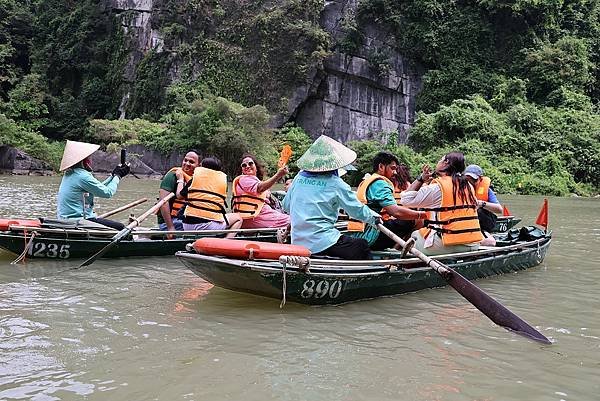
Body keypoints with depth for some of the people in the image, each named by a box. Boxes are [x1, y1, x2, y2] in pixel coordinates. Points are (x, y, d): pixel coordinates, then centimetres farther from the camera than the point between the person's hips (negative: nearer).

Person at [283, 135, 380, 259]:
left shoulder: (299, 177, 4)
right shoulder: (335, 183, -9)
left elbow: (286, 206, 13)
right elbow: (358, 211, -2)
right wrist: (374, 217, 17)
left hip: (298, 243, 6)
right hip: (322, 243, -6)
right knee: (363, 246, 10)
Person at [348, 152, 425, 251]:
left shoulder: (366, 181, 22)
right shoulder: (379, 183, -9)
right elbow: (396, 212, -21)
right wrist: (420, 214, -9)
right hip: (370, 236, -10)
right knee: (417, 221, -14)